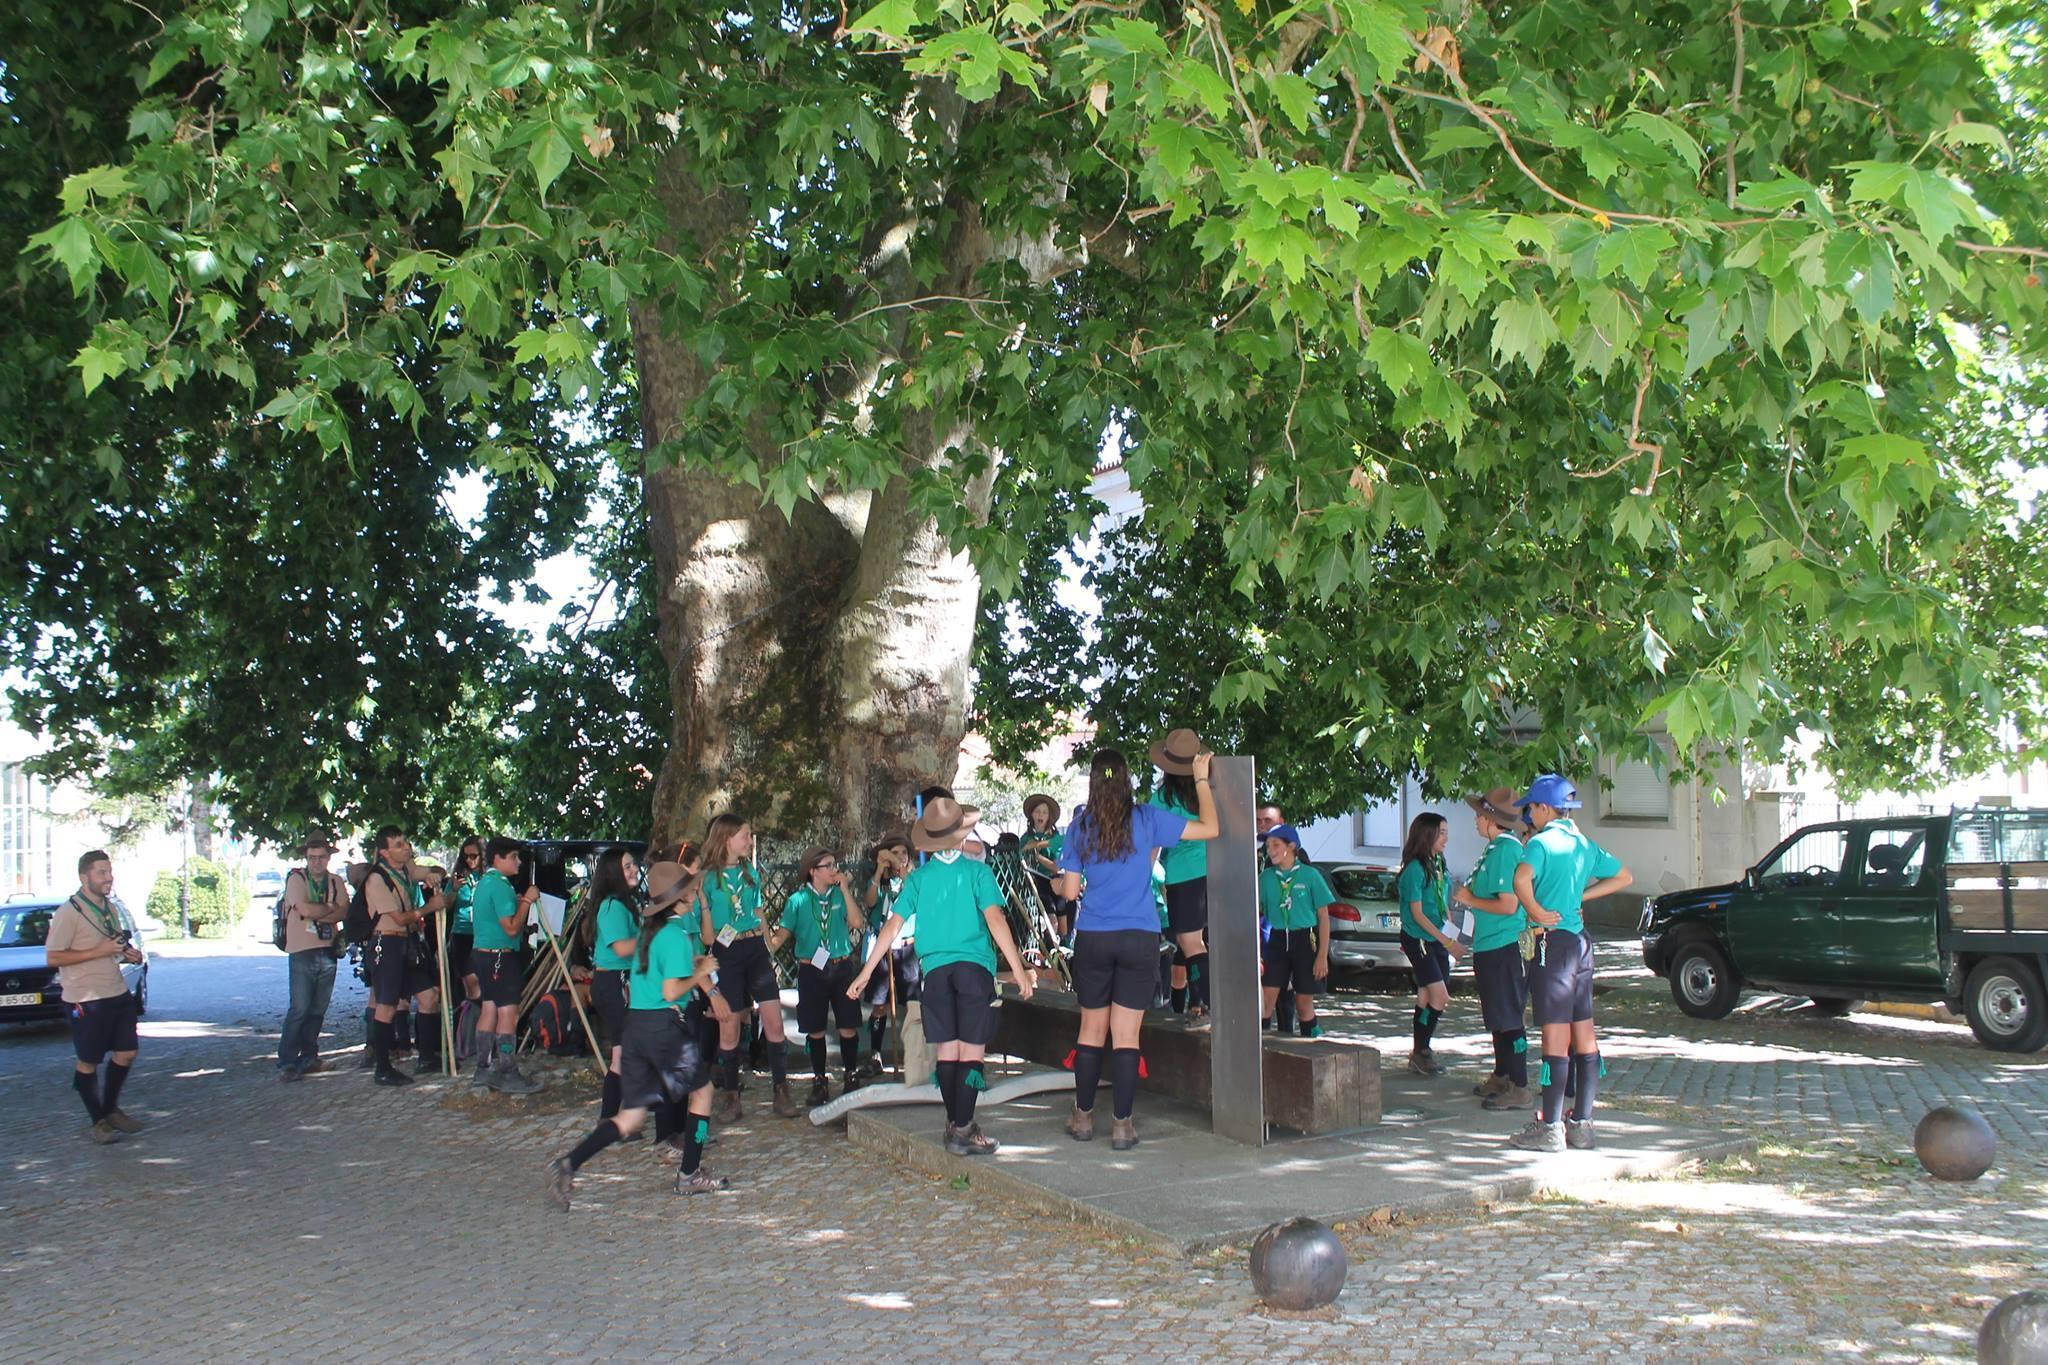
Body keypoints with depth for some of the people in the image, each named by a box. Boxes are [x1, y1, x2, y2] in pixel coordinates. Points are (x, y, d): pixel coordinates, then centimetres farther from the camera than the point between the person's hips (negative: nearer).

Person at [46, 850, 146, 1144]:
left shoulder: (110, 909, 10)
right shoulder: (69, 912, -14)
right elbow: (54, 957, -17)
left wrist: (128, 953, 3)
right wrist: (99, 951, -22)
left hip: (117, 994, 8)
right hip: (86, 1000, -8)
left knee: (127, 1053, 11)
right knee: (89, 1062, 3)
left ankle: (111, 1109, 28)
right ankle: (98, 1122, 13)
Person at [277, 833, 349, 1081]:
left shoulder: (336, 882, 12)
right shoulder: (296, 878, -2)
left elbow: (344, 912, -2)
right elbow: (305, 909, -16)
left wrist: (318, 914, -15)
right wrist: (330, 908, -3)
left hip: (327, 951, 5)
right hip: (302, 951, -5)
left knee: (318, 1009, 9)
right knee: (299, 1008, -9)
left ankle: (308, 1057, 18)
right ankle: (286, 1062, -6)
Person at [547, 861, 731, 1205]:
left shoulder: (648, 927, 13)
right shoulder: (675, 933, -13)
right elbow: (672, 991, -18)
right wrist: (700, 973, -3)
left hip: (635, 1023, 8)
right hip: (665, 1025, -8)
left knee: (631, 1118, 9)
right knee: (702, 1089, 14)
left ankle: (568, 1163, -7)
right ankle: (689, 1175, 18)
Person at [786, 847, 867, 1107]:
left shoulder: (840, 894, 4)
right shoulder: (798, 900, 1)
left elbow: (857, 923, -9)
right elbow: (785, 932, 1)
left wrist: (845, 889, -10)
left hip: (841, 967, 1)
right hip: (811, 970, -1)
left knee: (848, 1027, -1)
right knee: (815, 1030, 5)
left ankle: (852, 1077, 15)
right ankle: (819, 1081, 18)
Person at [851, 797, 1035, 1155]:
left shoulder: (918, 878, 8)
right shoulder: (977, 871, 0)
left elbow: (892, 926, 4)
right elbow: (994, 918, -10)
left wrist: (865, 973, 8)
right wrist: (1018, 969, -10)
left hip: (935, 968, 3)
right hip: (975, 965, -3)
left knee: (947, 1050, 10)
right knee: (971, 1050, -3)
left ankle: (956, 1123, 17)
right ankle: (962, 1131, -8)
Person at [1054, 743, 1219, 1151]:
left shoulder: (1081, 826, 0)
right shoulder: (1147, 820, -5)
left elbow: (1069, 890, 0)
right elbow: (1209, 828, 0)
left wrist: (1059, 883, 23)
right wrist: (1202, 780, 10)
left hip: (1092, 939, 1)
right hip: (1139, 938, -1)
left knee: (1092, 1030, 13)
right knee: (1126, 1035, 1)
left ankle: (1083, 1117, 21)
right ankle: (1122, 1124, 3)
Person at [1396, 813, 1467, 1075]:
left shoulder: (1440, 865, 9)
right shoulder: (1415, 869, -15)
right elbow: (1417, 913, -15)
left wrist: (1452, 934, 9)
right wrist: (1447, 941, -17)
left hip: (1437, 939, 7)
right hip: (1417, 938, -7)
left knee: (1427, 998, 9)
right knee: (1439, 996, -12)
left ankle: (1420, 1053, 16)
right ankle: (1421, 1051, 0)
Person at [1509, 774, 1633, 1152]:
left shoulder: (1541, 842, -11)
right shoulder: (1585, 844, 13)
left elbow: (1522, 878, -30)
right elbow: (1625, 877, 24)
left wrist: (1535, 910, -15)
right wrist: (1581, 895, 15)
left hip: (1552, 943, -8)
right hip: (1581, 941, 8)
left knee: (1555, 1037, -6)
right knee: (1584, 1036, 9)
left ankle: (1550, 1128, -3)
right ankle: (1581, 1124, 15)